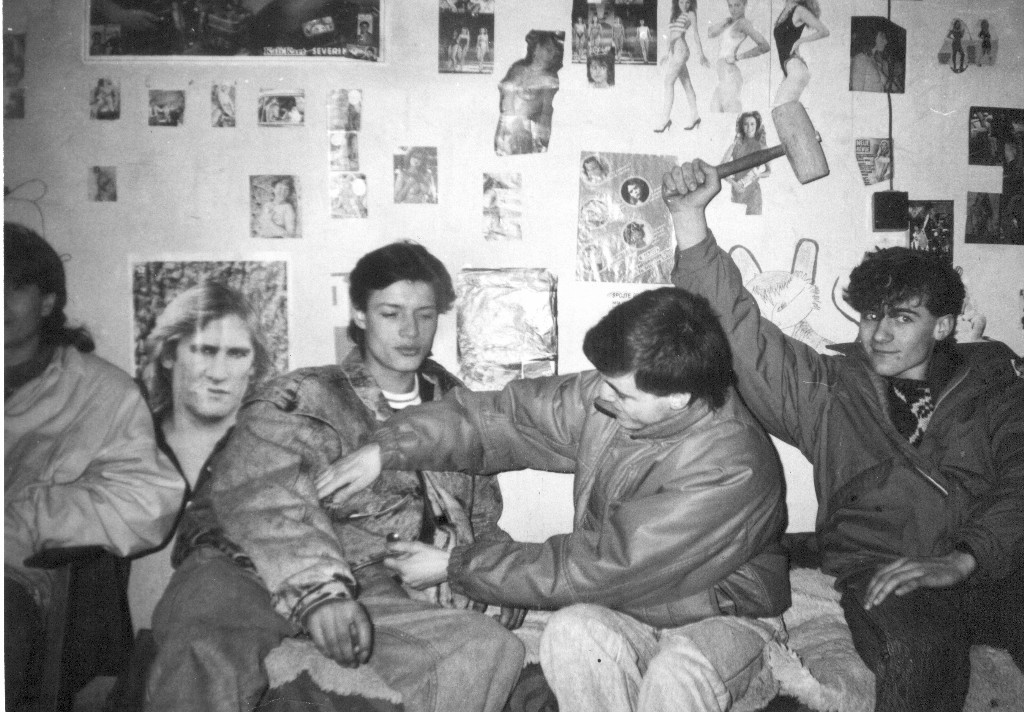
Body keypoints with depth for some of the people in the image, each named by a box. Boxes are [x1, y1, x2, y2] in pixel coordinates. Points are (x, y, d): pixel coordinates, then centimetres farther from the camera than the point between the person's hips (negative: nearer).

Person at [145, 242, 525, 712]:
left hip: (368, 585, 5)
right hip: (248, 571, -4)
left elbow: (480, 514, 30)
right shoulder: (306, 398, 1)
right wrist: (317, 586, -34)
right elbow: (260, 485, -19)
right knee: (208, 653, -38)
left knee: (493, 649, -19)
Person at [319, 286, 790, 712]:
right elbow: (503, 413, -4)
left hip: (722, 617, -4)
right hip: (628, 606, 5)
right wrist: (386, 449, -15)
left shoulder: (730, 471, -31)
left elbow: (596, 570, -29)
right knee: (571, 630, -28)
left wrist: (453, 567, -22)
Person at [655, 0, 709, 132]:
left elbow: (696, 34, -2)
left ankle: (666, 119, -16)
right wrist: (668, 55, 23)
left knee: (668, 82, -14)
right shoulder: (675, 15, 21)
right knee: (686, 84, 9)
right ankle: (694, 116, 14)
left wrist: (701, 54, -4)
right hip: (673, 52, 7)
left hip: (681, 50, -7)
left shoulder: (691, 14, 2)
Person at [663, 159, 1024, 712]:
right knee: (920, 649, -34)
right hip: (883, 575, -1)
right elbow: (737, 331, 3)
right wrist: (690, 218, -6)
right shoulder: (828, 390, 13)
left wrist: (958, 562, -17)